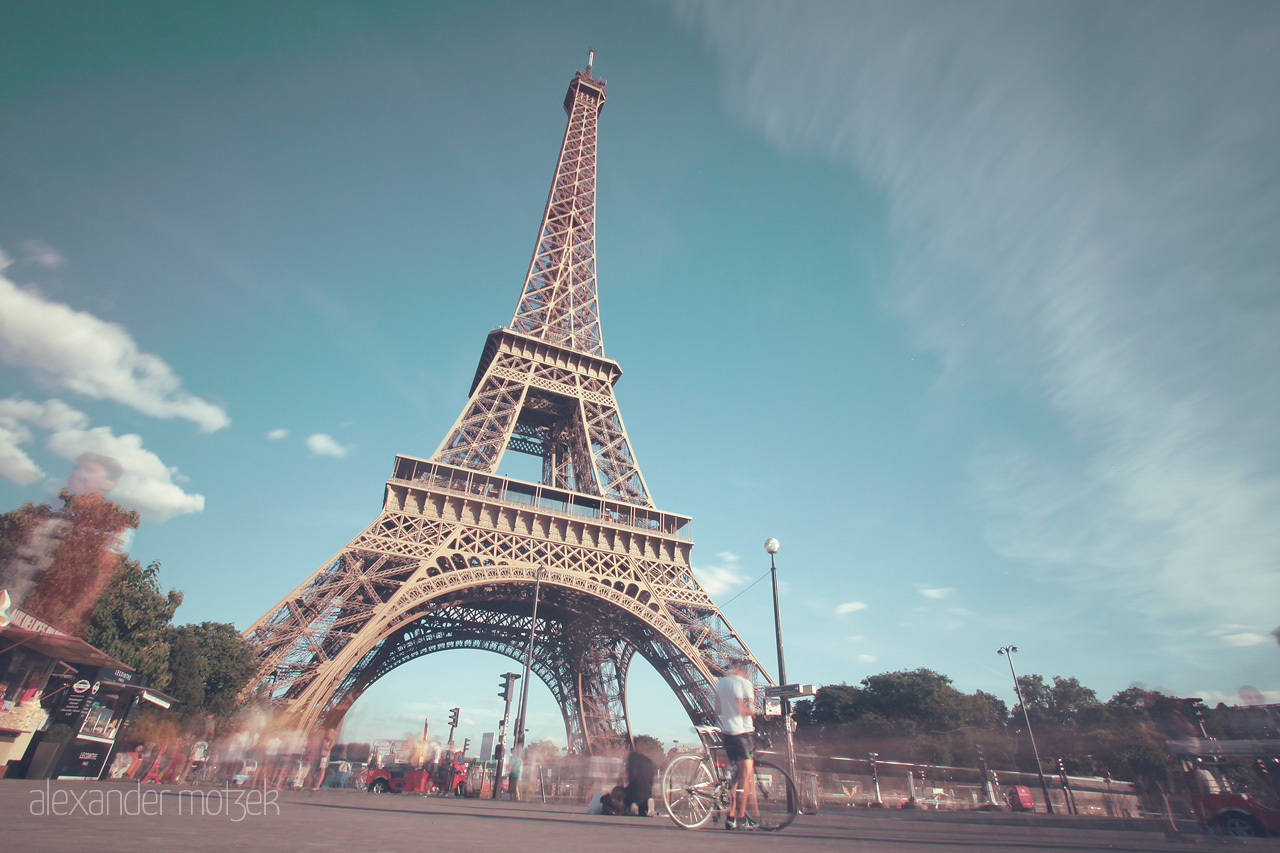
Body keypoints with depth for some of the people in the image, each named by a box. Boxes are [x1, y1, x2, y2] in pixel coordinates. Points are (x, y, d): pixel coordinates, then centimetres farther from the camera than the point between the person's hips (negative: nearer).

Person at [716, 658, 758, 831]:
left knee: (736, 775, 15)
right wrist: (752, 709, 4)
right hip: (743, 731, -7)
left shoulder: (720, 682, 9)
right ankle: (742, 818, 4)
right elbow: (749, 710, -16)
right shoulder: (743, 682, -11)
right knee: (746, 775, 3)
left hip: (727, 732, 7)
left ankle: (731, 818, 16)